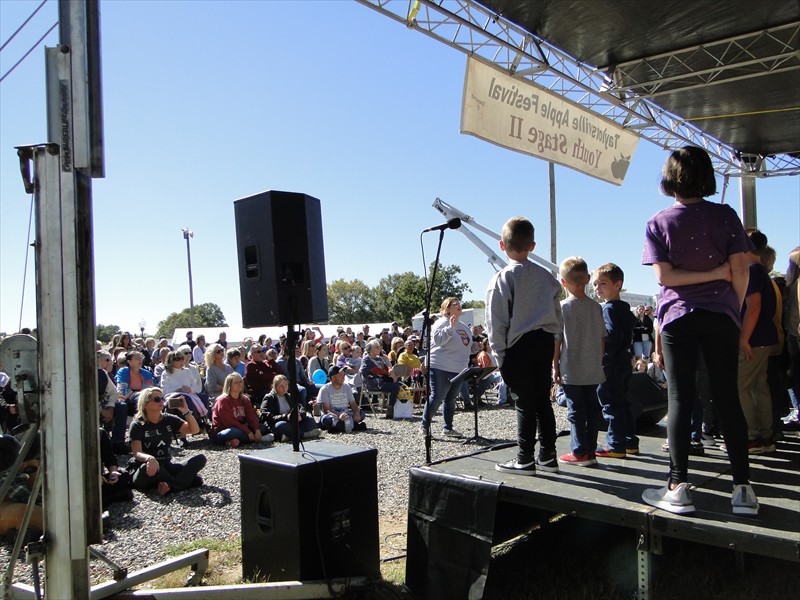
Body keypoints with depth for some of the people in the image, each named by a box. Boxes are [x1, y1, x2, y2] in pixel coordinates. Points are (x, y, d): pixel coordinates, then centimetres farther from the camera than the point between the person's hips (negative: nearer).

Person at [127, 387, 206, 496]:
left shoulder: (169, 419, 7)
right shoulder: (137, 425, -5)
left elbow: (194, 430, 0)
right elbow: (137, 453, -17)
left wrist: (185, 411, -15)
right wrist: (149, 458, -41)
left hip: (166, 465, 5)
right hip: (142, 470, -4)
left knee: (200, 459, -16)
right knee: (148, 467, -41)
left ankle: (171, 485, -35)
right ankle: (187, 479, -22)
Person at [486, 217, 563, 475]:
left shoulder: (502, 278, -7)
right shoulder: (546, 276, 10)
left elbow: (496, 322, -9)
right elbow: (558, 314, 12)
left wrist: (500, 354, -4)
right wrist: (551, 338, 18)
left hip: (520, 344, -5)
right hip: (546, 341, 5)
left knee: (525, 403, 1)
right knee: (543, 400, 13)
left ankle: (524, 460, 9)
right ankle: (547, 456, 21)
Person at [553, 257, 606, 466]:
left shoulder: (563, 307, -10)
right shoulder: (596, 307, 3)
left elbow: (557, 340, -9)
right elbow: (601, 339, 7)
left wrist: (555, 367, -1)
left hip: (571, 371, -4)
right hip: (593, 371, 4)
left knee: (575, 411, 3)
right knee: (591, 410, 10)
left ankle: (580, 452, 7)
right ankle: (590, 451, 17)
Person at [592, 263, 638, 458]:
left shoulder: (609, 308, -14)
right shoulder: (625, 308, 15)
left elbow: (610, 336, -23)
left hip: (610, 365, -10)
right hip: (624, 362, 10)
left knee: (611, 404, -3)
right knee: (622, 402, 16)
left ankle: (616, 445, 1)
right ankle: (630, 441, 22)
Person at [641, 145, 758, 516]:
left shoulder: (659, 223, 0)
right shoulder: (725, 216, 1)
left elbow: (663, 276, -9)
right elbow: (740, 271, -3)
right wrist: (726, 291, 11)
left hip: (678, 317, -1)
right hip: (720, 315, 1)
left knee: (680, 400, 1)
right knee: (728, 398, 6)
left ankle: (678, 489, 0)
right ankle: (743, 489, 8)